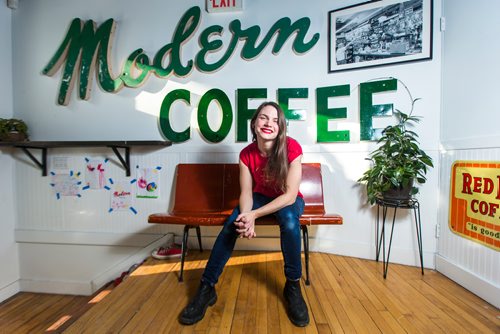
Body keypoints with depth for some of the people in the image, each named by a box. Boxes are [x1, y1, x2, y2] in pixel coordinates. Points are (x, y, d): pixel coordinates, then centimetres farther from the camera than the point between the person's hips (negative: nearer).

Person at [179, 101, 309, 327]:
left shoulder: (291, 148, -25)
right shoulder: (246, 154, -14)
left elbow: (290, 195, -27)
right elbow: (246, 193, -13)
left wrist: (253, 215, -35)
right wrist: (246, 219, -36)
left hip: (289, 200, -2)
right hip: (261, 197, 3)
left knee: (289, 221, -36)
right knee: (231, 224, -21)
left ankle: (293, 286, -12)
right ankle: (207, 288, -5)